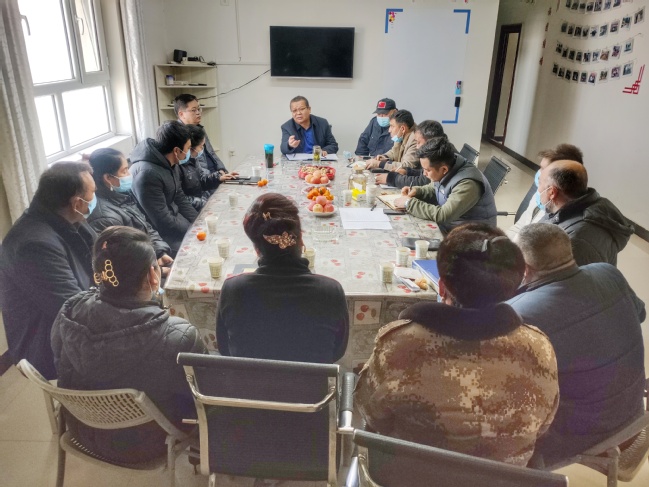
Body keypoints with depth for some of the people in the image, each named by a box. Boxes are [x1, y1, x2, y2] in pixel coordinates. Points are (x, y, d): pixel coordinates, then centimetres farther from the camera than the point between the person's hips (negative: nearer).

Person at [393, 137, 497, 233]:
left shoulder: (467, 184, -30)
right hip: (448, 225, 7)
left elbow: (443, 215, -34)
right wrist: (417, 191, -5)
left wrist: (409, 203, -26)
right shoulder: (444, 172, -5)